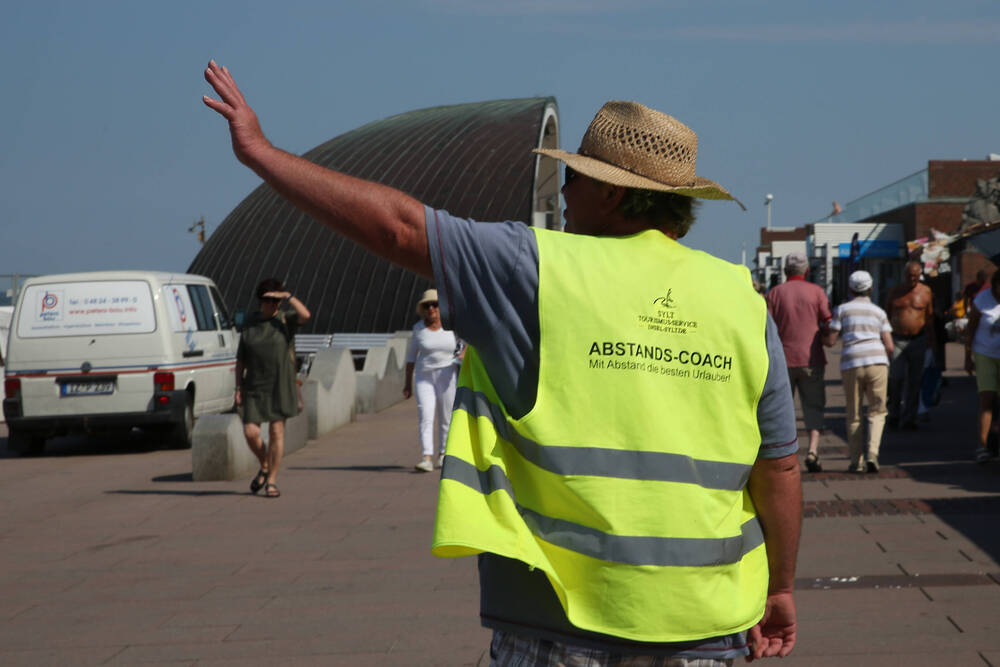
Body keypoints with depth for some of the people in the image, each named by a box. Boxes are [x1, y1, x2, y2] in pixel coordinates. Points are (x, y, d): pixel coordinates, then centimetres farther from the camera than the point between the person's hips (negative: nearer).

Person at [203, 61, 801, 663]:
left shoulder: (542, 270, -8)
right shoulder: (741, 302, 2)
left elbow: (398, 226, -7)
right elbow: (779, 467, 3)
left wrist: (262, 152, 2)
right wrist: (780, 588, 16)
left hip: (566, 612, -3)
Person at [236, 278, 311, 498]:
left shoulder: (286, 321, 1)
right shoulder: (249, 324, 5)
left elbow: (305, 315, -23)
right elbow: (240, 359, 8)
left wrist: (288, 297, -21)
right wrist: (239, 387, 2)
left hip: (280, 387, -1)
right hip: (255, 387, 2)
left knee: (276, 432, -2)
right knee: (251, 433, -7)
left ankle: (271, 480, 7)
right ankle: (264, 467, 21)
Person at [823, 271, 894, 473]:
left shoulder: (842, 309, 9)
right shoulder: (879, 312, 14)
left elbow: (830, 341, 4)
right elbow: (889, 346, 7)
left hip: (851, 364, 0)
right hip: (877, 362, 1)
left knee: (854, 415, 11)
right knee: (877, 412, 10)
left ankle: (855, 461, 8)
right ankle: (872, 453, -10)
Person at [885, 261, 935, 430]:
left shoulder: (926, 292, 4)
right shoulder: (895, 292, 6)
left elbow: (930, 317, 8)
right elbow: (887, 315, 11)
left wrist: (931, 339, 2)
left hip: (918, 340, 0)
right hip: (897, 340, 0)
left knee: (914, 381, 2)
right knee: (896, 377, -10)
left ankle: (909, 418, 8)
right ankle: (894, 414, 8)